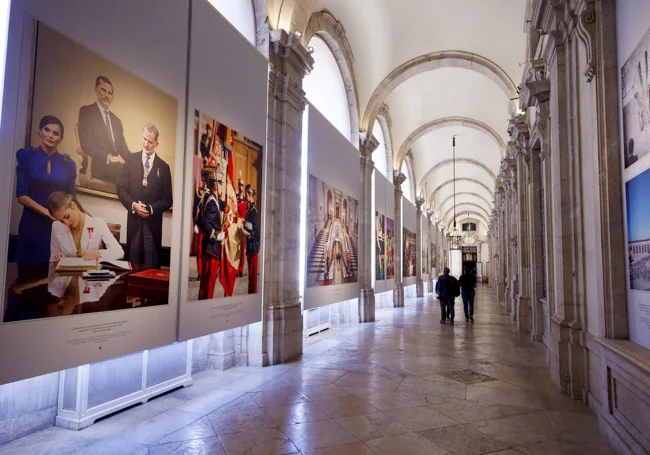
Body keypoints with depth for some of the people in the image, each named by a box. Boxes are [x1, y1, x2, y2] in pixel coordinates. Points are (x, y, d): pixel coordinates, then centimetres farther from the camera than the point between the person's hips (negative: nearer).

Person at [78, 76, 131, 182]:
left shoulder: (117, 120, 25)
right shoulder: (86, 111, 8)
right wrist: (109, 157, -18)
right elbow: (86, 143, -6)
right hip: (96, 165, -5)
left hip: (117, 163, 6)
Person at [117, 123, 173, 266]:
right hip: (134, 221, 1)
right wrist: (133, 205, -11)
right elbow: (121, 188, 4)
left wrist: (151, 208, -11)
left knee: (151, 264, 1)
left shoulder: (164, 167, 2)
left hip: (153, 223, -1)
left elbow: (167, 200, 2)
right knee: (133, 264, 6)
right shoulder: (132, 159, 6)